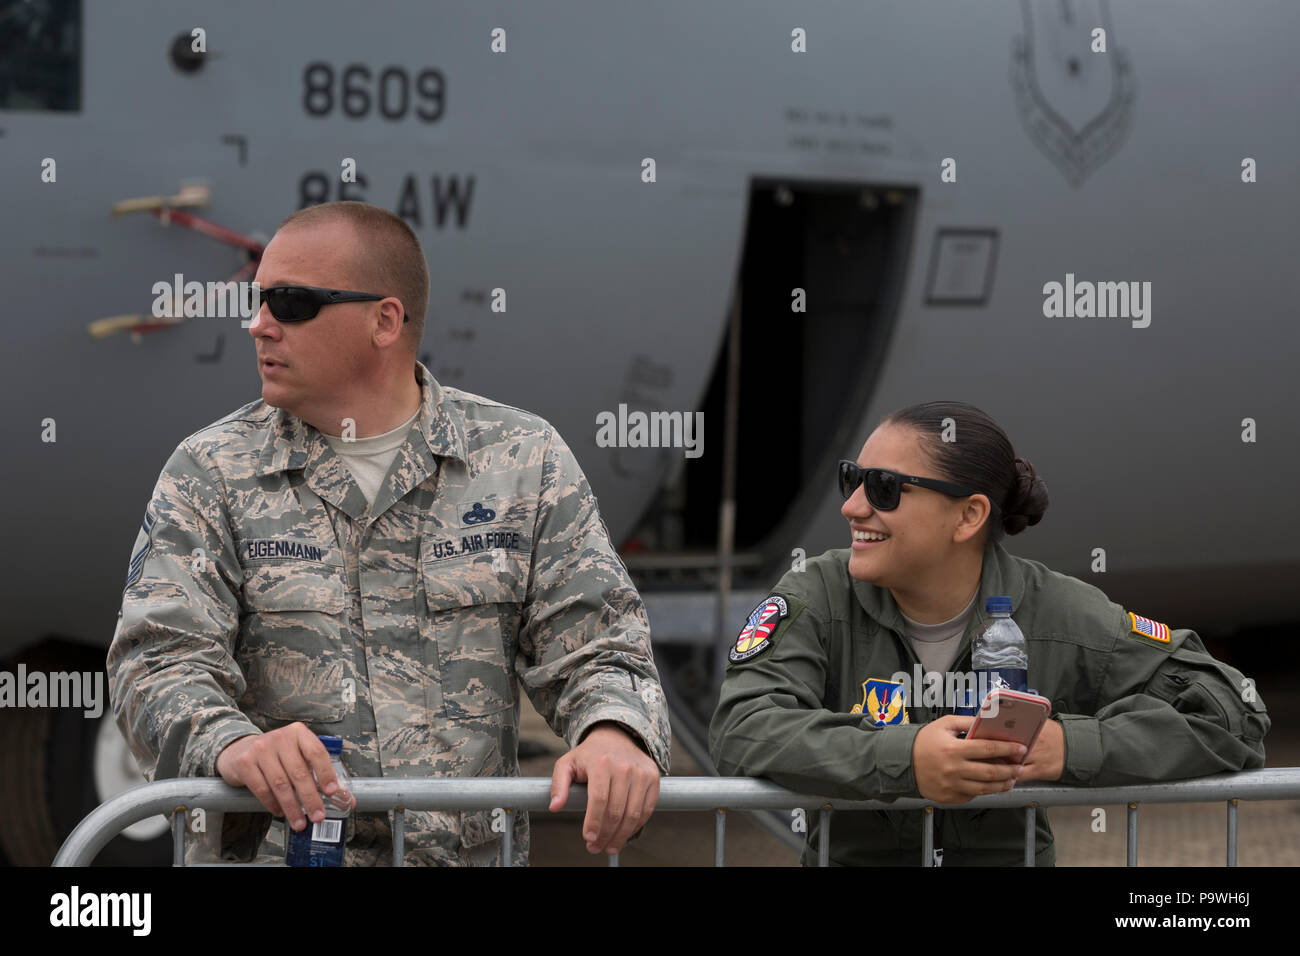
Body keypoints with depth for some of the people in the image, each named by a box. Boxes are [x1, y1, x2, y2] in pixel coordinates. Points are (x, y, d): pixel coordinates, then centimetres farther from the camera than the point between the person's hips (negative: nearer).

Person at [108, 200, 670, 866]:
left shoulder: (524, 460, 6)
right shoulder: (210, 473, 3)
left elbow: (592, 644, 3)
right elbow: (161, 660, -7)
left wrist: (614, 732, -20)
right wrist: (231, 743, -29)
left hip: (475, 852, 0)